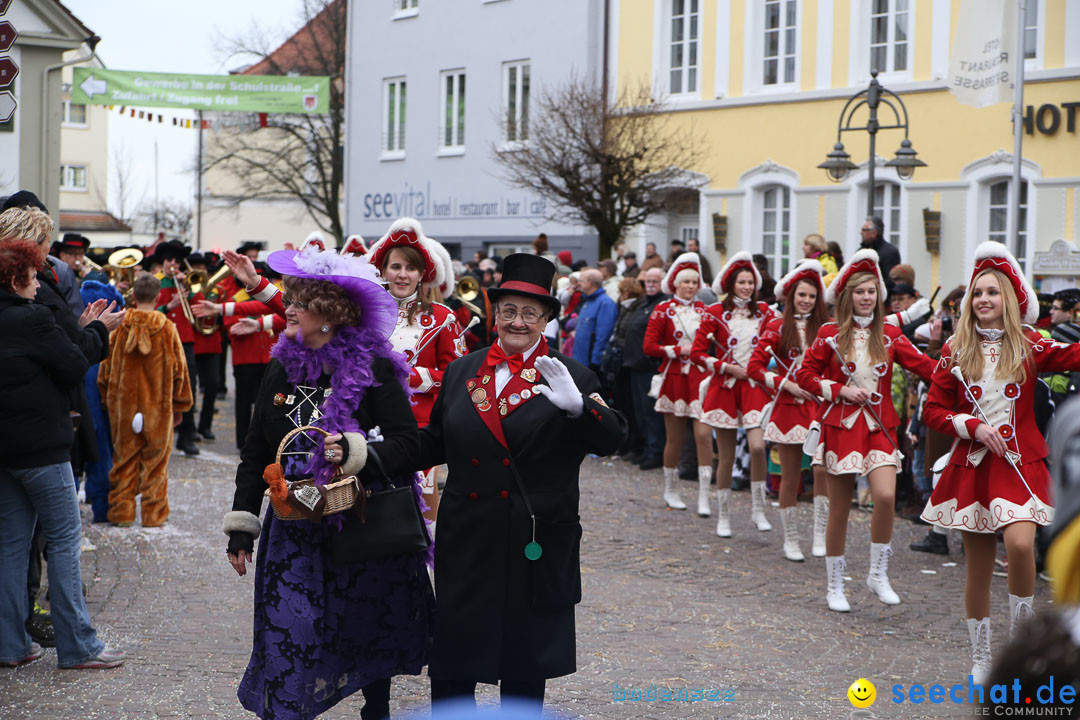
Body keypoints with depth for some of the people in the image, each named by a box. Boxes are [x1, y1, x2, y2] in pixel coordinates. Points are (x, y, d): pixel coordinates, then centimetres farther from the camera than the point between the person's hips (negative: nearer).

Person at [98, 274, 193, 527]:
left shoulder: (119, 328, -5)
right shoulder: (167, 328, -8)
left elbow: (106, 367, 2)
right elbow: (179, 368, -4)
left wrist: (108, 400, 14)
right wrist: (179, 405, 6)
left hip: (124, 404, 2)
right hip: (158, 406, -1)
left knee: (125, 459, 12)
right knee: (155, 460, 7)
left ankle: (121, 512, 15)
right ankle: (153, 514, 11)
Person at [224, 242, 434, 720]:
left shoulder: (375, 368, -9)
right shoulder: (282, 368, 5)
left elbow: (407, 443, -13)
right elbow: (255, 454, 9)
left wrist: (356, 452, -30)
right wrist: (241, 526, 8)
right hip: (295, 530, 3)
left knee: (369, 635, 14)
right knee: (287, 639, -4)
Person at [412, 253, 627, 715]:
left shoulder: (570, 377, -2)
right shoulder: (461, 372, 8)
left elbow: (612, 440, -12)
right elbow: (436, 442, 14)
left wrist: (577, 406, -30)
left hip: (537, 541, -2)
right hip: (467, 538, 2)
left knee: (526, 667, 11)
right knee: (450, 662, 6)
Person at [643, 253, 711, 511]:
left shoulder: (703, 309, 10)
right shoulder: (663, 309, 2)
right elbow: (649, 347, -4)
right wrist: (680, 350, -10)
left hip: (701, 377, 2)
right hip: (674, 379, -1)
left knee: (704, 434, -10)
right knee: (674, 438, 6)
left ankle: (704, 497, -9)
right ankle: (670, 491, 24)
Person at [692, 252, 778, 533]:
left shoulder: (763, 312, 7)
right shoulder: (715, 313, 0)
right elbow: (697, 353, -2)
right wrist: (727, 367, -10)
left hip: (755, 386, 1)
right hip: (724, 388, -1)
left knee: (758, 446, -17)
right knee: (726, 457, 3)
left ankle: (758, 509, -2)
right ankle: (723, 516, 16)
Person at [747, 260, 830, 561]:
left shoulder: (825, 328, 8)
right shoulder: (776, 327, 3)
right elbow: (754, 368, -1)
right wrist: (787, 384, -10)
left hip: (820, 406, 1)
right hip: (788, 408, -1)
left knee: (823, 468, -15)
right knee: (790, 476, 3)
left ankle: (820, 534, -5)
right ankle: (790, 539, 16)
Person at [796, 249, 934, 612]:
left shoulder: (889, 335, 6)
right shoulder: (830, 334, 1)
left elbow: (923, 365, -3)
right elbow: (804, 374, 2)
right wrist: (840, 391, -9)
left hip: (879, 426, 1)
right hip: (841, 425, -1)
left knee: (886, 496, -19)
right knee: (839, 509, 3)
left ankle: (878, 574, 0)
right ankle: (835, 586, 18)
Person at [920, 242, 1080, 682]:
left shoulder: (1029, 346, 1)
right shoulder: (955, 351, 5)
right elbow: (934, 411, 6)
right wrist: (973, 427, -9)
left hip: (1019, 464, -2)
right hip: (971, 466, 2)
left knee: (1020, 543, -26)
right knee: (978, 567, 6)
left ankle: (1021, 638, -3)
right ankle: (980, 658, 21)